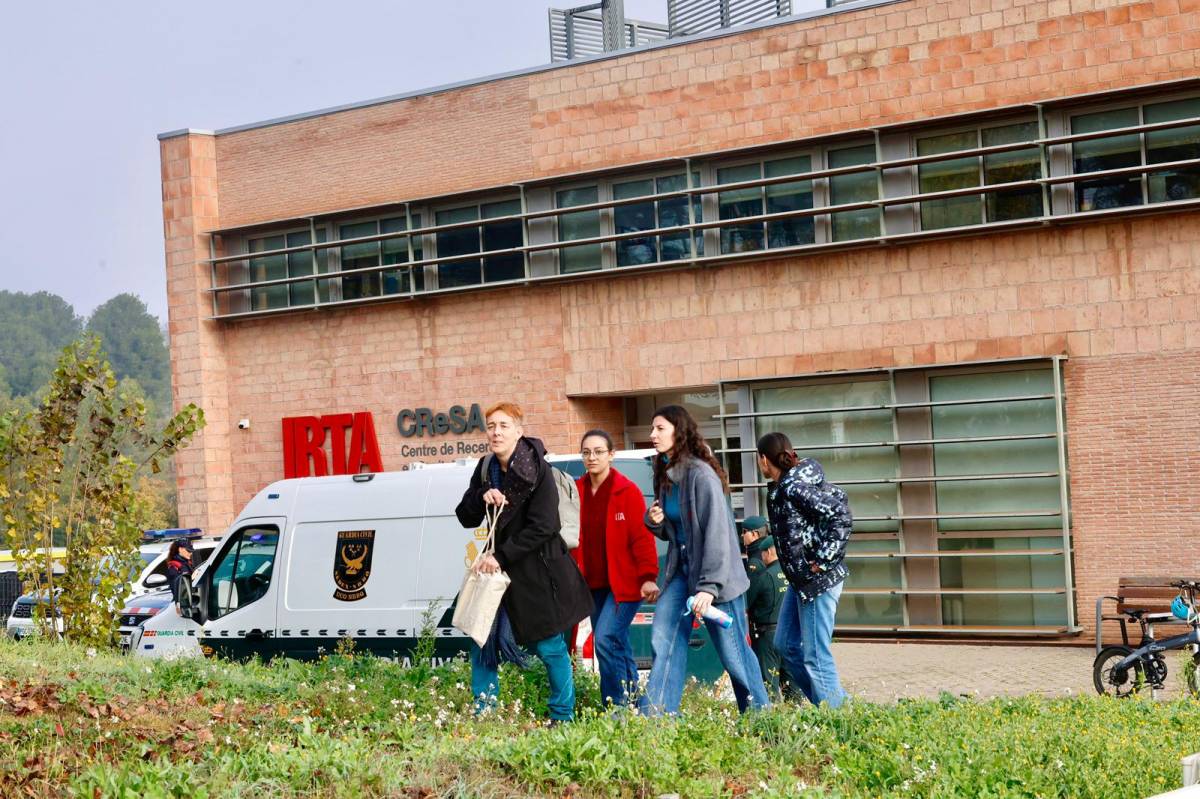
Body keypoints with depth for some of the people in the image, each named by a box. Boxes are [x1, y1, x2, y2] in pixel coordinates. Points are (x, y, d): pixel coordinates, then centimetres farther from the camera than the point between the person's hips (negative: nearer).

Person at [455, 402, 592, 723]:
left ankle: (562, 718, 14)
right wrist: (482, 498, -14)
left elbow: (542, 527, -18)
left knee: (549, 646, 0)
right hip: (498, 565, 6)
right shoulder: (486, 469, 4)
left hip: (537, 571, -6)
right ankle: (483, 715, 10)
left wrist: (501, 557, -19)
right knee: (482, 641, 1)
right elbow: (466, 519, 7)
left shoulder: (538, 470, -15)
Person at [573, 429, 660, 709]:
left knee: (605, 639, -19)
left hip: (624, 583, -6)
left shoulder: (628, 491, -6)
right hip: (594, 585, 6)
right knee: (618, 648, 10)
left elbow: (643, 537, -10)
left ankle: (620, 708, -10)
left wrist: (648, 576, -19)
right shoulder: (576, 491, 9)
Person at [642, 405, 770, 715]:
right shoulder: (665, 475, 9)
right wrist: (655, 521, -3)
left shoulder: (700, 474, -17)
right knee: (663, 640, -2)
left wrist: (709, 586, -27)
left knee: (732, 651, 0)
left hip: (715, 576, -8)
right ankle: (656, 716, 0)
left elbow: (716, 533, -22)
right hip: (681, 570, 8)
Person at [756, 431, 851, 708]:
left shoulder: (794, 488, -19)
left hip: (818, 579, -11)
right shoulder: (781, 488, 10)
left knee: (815, 655, -6)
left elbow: (840, 515, -25)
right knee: (786, 644, 18)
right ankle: (837, 702, 24)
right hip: (801, 579, 11)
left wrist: (823, 559, -21)